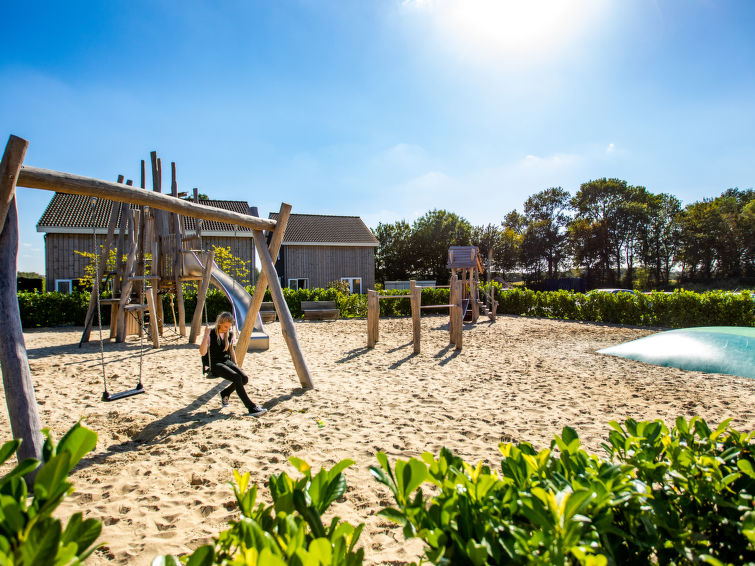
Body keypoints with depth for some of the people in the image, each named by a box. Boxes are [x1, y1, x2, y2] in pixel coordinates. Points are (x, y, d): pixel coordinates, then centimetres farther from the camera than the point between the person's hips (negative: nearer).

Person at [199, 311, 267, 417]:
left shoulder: (229, 334, 10)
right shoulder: (211, 334, -8)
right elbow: (202, 353, -18)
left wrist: (235, 365, 14)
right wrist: (206, 335, -25)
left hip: (227, 362, 6)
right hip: (216, 365, -6)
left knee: (244, 378, -20)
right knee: (237, 378, -30)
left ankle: (225, 393, 9)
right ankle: (251, 407, -30)